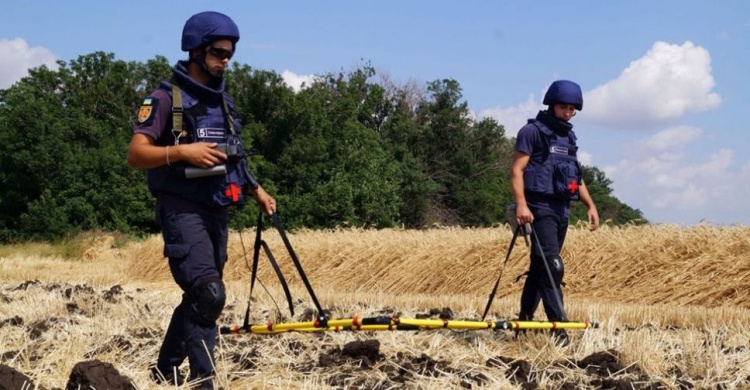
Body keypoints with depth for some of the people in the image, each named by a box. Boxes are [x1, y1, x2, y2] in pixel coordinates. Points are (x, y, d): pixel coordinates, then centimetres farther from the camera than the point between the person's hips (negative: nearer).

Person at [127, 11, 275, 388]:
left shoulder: (222, 101, 16)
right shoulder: (166, 98, -7)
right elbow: (136, 154, -14)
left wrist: (256, 190, 14)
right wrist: (182, 150, -27)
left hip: (216, 211, 8)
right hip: (183, 210, -8)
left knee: (198, 297, 14)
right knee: (208, 294, -21)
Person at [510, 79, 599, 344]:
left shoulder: (568, 136, 18)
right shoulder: (532, 131, -5)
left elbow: (575, 176, 25)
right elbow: (517, 170, -11)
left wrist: (590, 205, 14)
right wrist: (521, 204, -24)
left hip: (562, 210, 8)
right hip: (540, 208, -8)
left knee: (539, 267, 12)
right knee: (552, 266, -17)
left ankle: (524, 321, 20)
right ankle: (559, 326, -20)